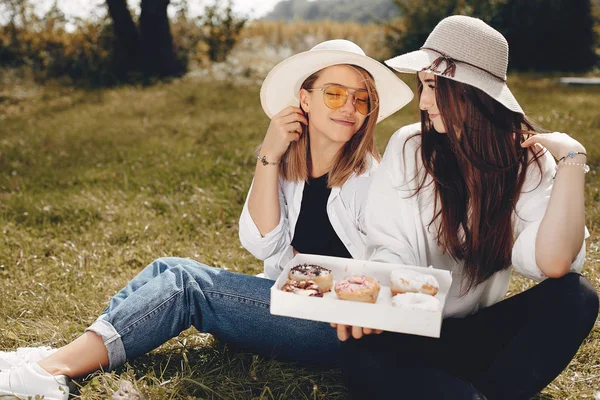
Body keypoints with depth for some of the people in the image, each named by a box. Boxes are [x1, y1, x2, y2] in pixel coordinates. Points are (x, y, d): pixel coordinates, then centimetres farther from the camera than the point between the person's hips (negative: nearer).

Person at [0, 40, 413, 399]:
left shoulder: (371, 175, -6)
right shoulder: (285, 166, 7)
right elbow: (263, 244, -7)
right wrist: (269, 155, -13)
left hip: (336, 326, -6)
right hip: (284, 299, 6)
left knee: (186, 283, -19)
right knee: (168, 270, -11)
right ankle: (51, 362, -15)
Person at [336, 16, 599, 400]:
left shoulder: (527, 158, -6)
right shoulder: (408, 146, -6)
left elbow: (553, 262, -22)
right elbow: (388, 247, -7)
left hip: (478, 331, 2)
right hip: (410, 331, -1)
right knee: (364, 359, -35)